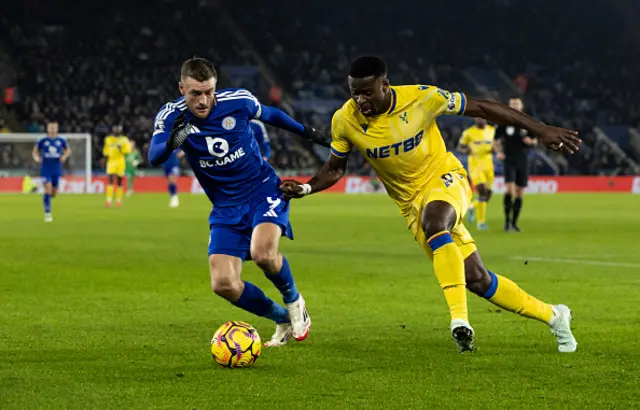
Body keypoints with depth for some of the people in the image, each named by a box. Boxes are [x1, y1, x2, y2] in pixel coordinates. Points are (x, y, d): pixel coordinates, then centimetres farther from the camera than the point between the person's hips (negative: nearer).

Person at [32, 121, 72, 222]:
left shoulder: (61, 141, 2)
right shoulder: (42, 141, -1)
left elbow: (68, 150, 16)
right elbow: (34, 151, 9)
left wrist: (65, 156, -5)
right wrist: (36, 158, -12)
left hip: (57, 170, 2)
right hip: (45, 170, -2)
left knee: (53, 193, 6)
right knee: (48, 190, -16)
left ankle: (45, 199, 43)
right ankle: (47, 213, -7)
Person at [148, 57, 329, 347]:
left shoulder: (238, 101, -13)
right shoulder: (171, 117, -13)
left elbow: (270, 115, 10)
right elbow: (154, 158, -30)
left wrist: (305, 131, 22)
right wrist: (171, 143, -52)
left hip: (263, 190, -2)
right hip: (226, 207, 2)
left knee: (262, 253, -31)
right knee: (223, 285, -12)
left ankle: (294, 301, 3)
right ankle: (283, 320, 15)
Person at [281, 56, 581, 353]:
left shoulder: (420, 98, -21)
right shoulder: (345, 121, -13)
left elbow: (481, 108, -13)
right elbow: (335, 168, 4)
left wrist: (540, 129, -13)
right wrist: (306, 188, -17)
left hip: (444, 177, -3)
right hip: (411, 200, 3)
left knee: (433, 223, -40)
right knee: (475, 280, -1)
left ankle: (459, 318, -38)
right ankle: (553, 316, 19)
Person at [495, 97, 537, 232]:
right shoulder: (504, 122, 2)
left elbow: (535, 141, 11)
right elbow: (495, 140, 8)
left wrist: (531, 141, -12)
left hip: (523, 160, 2)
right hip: (509, 160, -2)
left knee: (520, 192, 4)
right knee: (509, 189, -19)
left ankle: (514, 223, 13)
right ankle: (507, 220, -12)